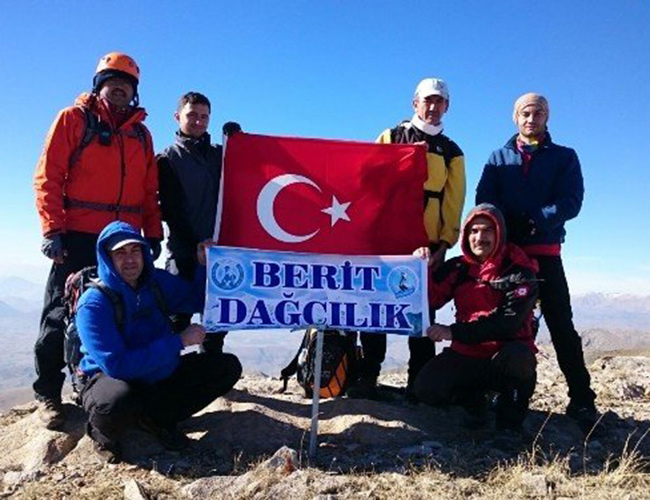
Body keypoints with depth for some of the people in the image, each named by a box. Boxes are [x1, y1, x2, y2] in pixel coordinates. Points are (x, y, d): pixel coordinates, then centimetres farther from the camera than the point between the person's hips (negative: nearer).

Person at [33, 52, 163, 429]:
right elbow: (48, 177, -4)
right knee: (62, 314, 1)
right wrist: (53, 230, -13)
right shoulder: (74, 119, 4)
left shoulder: (141, 134, 17)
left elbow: (150, 190, 15)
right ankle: (49, 394, 12)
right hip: (77, 238, -4)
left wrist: (153, 234, 6)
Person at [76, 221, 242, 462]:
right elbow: (116, 365, -31)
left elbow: (198, 301, 11)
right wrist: (178, 341, -30)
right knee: (119, 399, -42)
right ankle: (103, 432, -4)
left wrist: (205, 266, -8)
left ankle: (159, 418, 5)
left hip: (159, 375, 6)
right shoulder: (94, 303, -22)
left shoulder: (157, 281, -4)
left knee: (228, 367, -5)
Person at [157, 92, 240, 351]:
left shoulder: (221, 154, 18)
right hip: (185, 254, -4)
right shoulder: (168, 159, 4)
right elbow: (171, 210, -5)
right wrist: (195, 247, -15)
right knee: (178, 319, -3)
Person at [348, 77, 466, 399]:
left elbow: (454, 202, 9)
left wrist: (445, 243, -3)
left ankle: (419, 382, 11)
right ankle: (367, 377, 6)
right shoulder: (390, 138, 12)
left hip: (428, 243, 1)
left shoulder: (451, 152, 14)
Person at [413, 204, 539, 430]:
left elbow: (508, 321, -21)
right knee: (427, 388, -20)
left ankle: (510, 413, -7)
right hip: (467, 353, 3)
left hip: (507, 349, -3)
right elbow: (431, 300, -2)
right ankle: (472, 399, 11)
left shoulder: (518, 271, -10)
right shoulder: (458, 267, 5)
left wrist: (454, 331, -26)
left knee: (517, 359, -38)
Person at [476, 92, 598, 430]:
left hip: (545, 252, -1)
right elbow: (484, 199, 2)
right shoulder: (499, 158, 16)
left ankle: (581, 400, -2)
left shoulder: (564, 157, 11)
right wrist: (509, 224, -16)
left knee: (561, 324, -5)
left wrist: (534, 222, -19)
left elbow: (571, 202, -4)